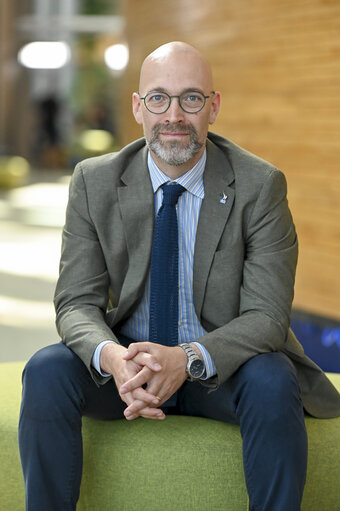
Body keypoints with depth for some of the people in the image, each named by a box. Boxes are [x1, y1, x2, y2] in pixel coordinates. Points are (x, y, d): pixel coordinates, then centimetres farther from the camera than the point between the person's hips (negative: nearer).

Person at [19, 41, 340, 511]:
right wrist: (110, 357, -31)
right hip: (128, 359, 2)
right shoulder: (94, 182, -3)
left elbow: (266, 315, -15)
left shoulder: (260, 186, -10)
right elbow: (77, 302, -6)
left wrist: (188, 359, -34)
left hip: (223, 367, -1)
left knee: (273, 381, -34)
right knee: (46, 370, -26)